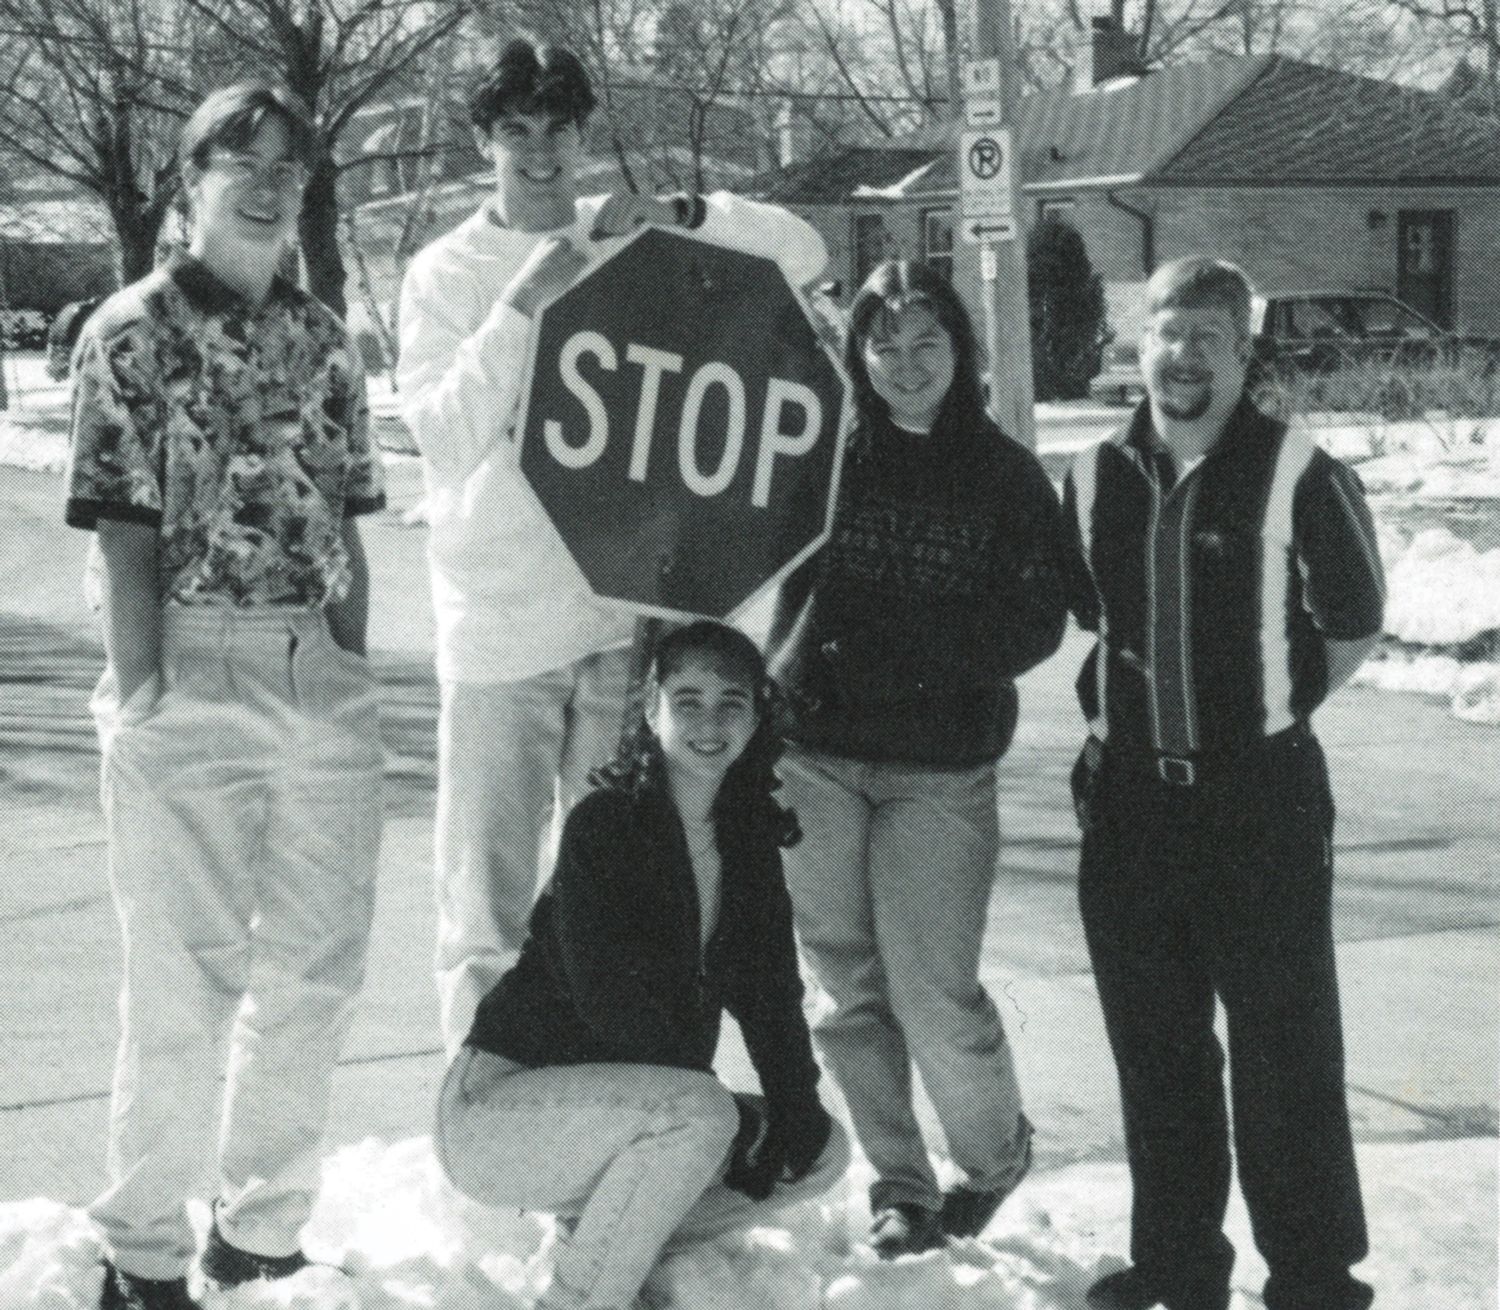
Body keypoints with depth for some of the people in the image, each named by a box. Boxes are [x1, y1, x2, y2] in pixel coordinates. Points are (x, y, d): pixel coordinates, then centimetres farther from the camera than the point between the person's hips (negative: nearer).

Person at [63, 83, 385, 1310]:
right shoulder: (135, 333, -4)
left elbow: (345, 525, 13)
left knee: (318, 968, 10)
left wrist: (353, 681, 8)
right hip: (193, 678, -5)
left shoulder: (321, 339, 11)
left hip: (324, 680, 6)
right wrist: (141, 701, -13)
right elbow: (126, 534, -8)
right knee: (187, 984, -1)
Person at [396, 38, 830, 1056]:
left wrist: (682, 213, -12)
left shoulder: (630, 244, 7)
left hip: (626, 603, 2)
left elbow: (806, 254, 4)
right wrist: (521, 305, -18)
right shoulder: (447, 274, 1)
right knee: (489, 894, -1)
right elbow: (443, 435, -9)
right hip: (499, 620, -2)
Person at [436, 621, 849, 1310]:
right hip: (498, 1103, -8)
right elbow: (607, 1000, -23)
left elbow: (770, 993, 5)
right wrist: (723, 1110, -21)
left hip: (634, 1103, 8)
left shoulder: (749, 837, 6)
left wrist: (793, 1108, -11)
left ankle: (594, 1235, 4)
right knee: (698, 1118, -33)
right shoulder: (602, 824, -16)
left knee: (821, 1153, 0)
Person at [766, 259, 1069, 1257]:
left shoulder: (1006, 475, 1)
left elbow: (1033, 625, -4)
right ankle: (898, 1184, 21)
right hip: (815, 753, 2)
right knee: (852, 986, 6)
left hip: (941, 771, -2)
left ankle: (996, 1152, 21)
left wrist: (891, 641, -12)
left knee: (933, 989, -6)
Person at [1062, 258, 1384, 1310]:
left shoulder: (1299, 475, -10)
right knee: (1155, 1050, 14)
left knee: (1286, 1053, 0)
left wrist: (1268, 709, 1)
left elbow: (1354, 626, -1)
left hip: (1262, 797, -5)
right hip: (1131, 795, 5)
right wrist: (1122, 714, 11)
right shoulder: (1097, 479, 5)